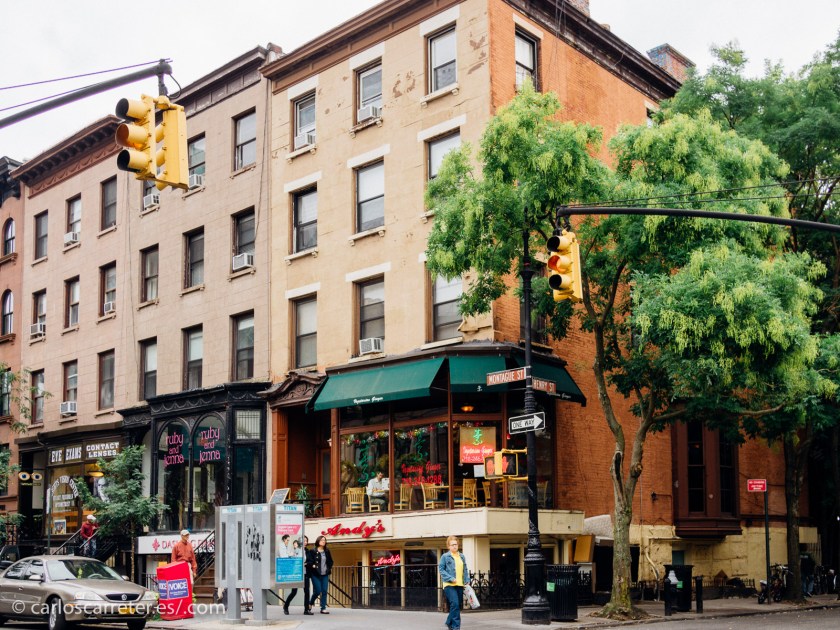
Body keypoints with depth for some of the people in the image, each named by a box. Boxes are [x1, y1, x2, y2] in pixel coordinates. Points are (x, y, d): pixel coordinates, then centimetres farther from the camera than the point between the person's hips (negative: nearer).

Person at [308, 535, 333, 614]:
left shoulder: (327, 551, 10)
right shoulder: (313, 551, -5)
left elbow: (330, 561, 19)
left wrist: (329, 568, 6)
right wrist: (313, 566, -18)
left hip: (325, 574, 5)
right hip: (316, 575, -4)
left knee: (324, 591, 1)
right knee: (318, 591, -5)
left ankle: (323, 608, 5)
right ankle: (311, 603, 23)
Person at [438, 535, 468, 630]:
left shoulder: (462, 557, 14)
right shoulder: (445, 556, -1)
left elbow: (465, 570, 18)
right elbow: (440, 569, -3)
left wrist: (467, 581, 6)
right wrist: (450, 578, -13)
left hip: (460, 585, 6)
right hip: (449, 585, -6)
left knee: (458, 606, 9)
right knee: (455, 604, -18)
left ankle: (449, 622, 29)